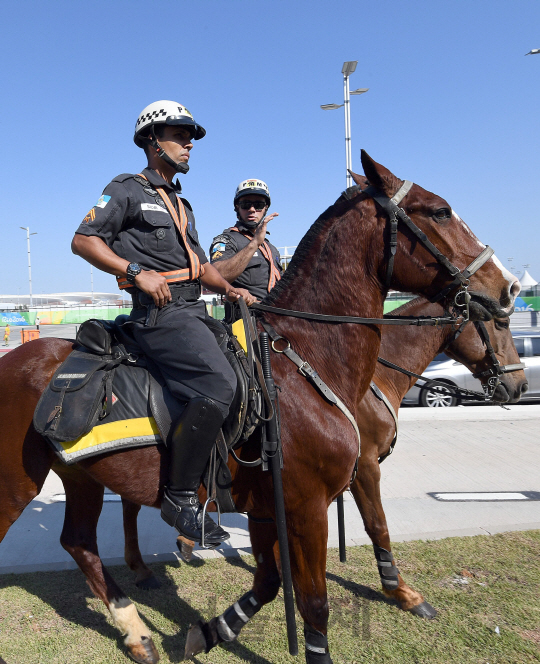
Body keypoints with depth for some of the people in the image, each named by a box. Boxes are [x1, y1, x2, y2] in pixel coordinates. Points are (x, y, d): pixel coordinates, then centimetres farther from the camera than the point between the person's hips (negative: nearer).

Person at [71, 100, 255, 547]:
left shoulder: (182, 204, 28)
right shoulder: (127, 190, 3)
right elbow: (83, 240, -5)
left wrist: (229, 289, 11)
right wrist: (138, 272, -16)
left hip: (193, 310, 9)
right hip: (161, 312, -9)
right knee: (219, 384, -28)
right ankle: (181, 496, -15)